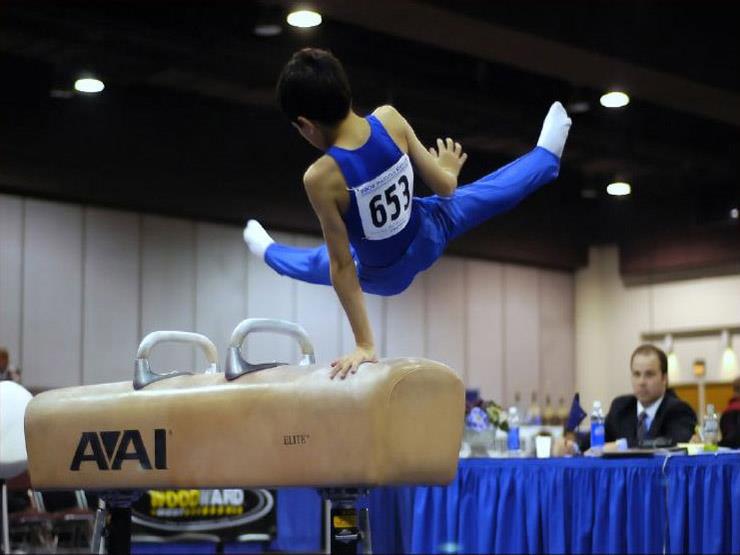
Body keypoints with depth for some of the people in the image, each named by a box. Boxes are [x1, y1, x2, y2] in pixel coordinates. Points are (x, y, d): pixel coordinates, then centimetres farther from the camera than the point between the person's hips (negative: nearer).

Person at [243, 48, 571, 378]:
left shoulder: (320, 178, -34)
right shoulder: (390, 119, -25)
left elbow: (341, 267, -27)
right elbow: (445, 187, -11)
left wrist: (365, 345, -21)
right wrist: (448, 170, 15)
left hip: (385, 276, -1)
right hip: (427, 237, 1)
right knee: (474, 196, 28)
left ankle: (267, 251, 63)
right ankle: (546, 154, 54)